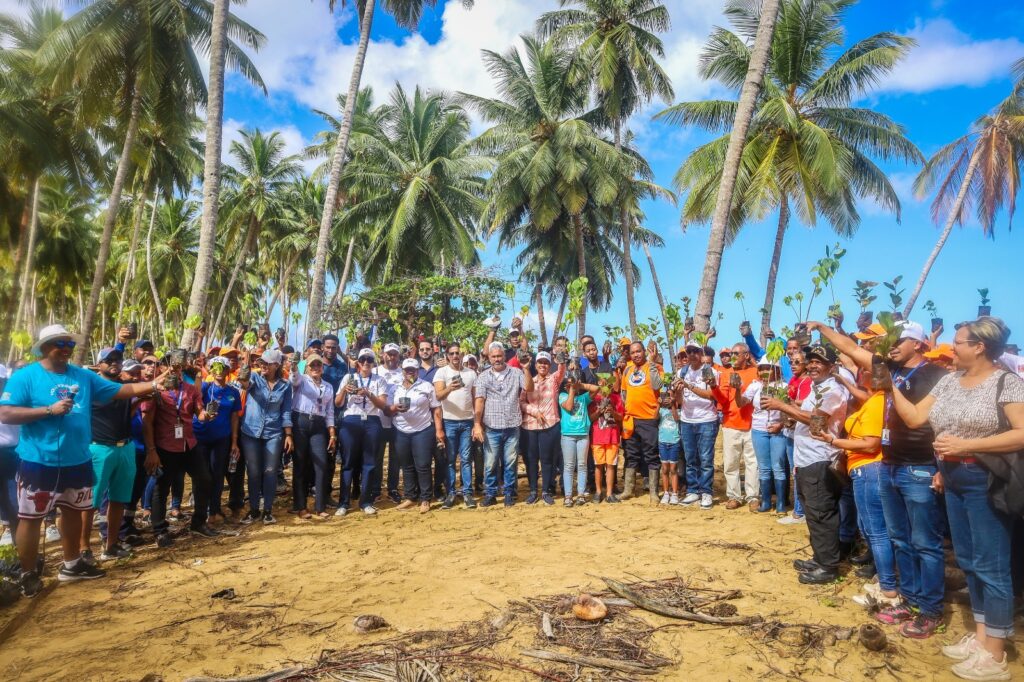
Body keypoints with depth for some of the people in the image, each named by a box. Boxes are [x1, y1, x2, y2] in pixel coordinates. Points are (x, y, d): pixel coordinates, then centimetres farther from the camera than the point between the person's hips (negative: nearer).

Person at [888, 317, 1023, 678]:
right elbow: (914, 418, 6)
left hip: (987, 482, -7)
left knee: (990, 566, 0)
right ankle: (980, 636, 28)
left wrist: (965, 445, -22)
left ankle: (994, 655, 11)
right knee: (968, 562, 15)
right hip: (953, 480, 7)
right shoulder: (949, 380, 8)